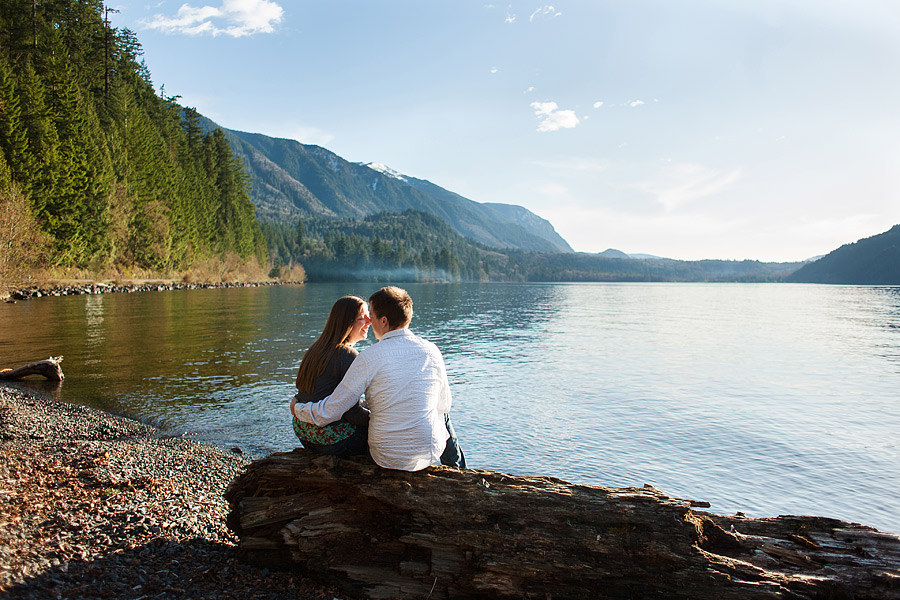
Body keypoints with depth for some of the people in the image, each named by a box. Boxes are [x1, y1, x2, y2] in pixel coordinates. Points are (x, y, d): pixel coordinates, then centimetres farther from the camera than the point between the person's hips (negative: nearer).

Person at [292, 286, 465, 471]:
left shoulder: (369, 357, -16)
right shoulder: (431, 351, -7)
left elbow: (329, 413, -12)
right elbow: (444, 405, 7)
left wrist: (297, 409, 8)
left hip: (386, 458, -1)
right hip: (429, 453, 2)